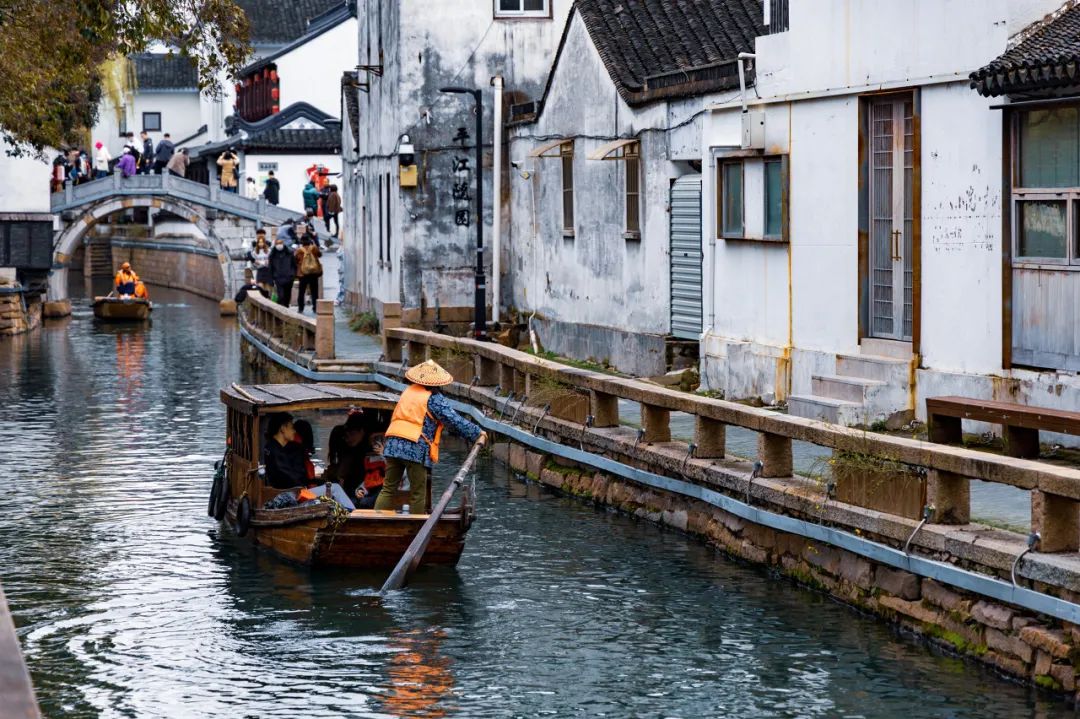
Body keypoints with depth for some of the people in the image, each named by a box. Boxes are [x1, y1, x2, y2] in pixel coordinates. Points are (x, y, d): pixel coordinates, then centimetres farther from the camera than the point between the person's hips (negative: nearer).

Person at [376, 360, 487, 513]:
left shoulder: (408, 391, 17)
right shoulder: (434, 398, -3)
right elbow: (454, 420, -7)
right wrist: (477, 433, 1)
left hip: (393, 444, 6)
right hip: (416, 448, -6)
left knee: (388, 489, 8)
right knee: (418, 494, 5)